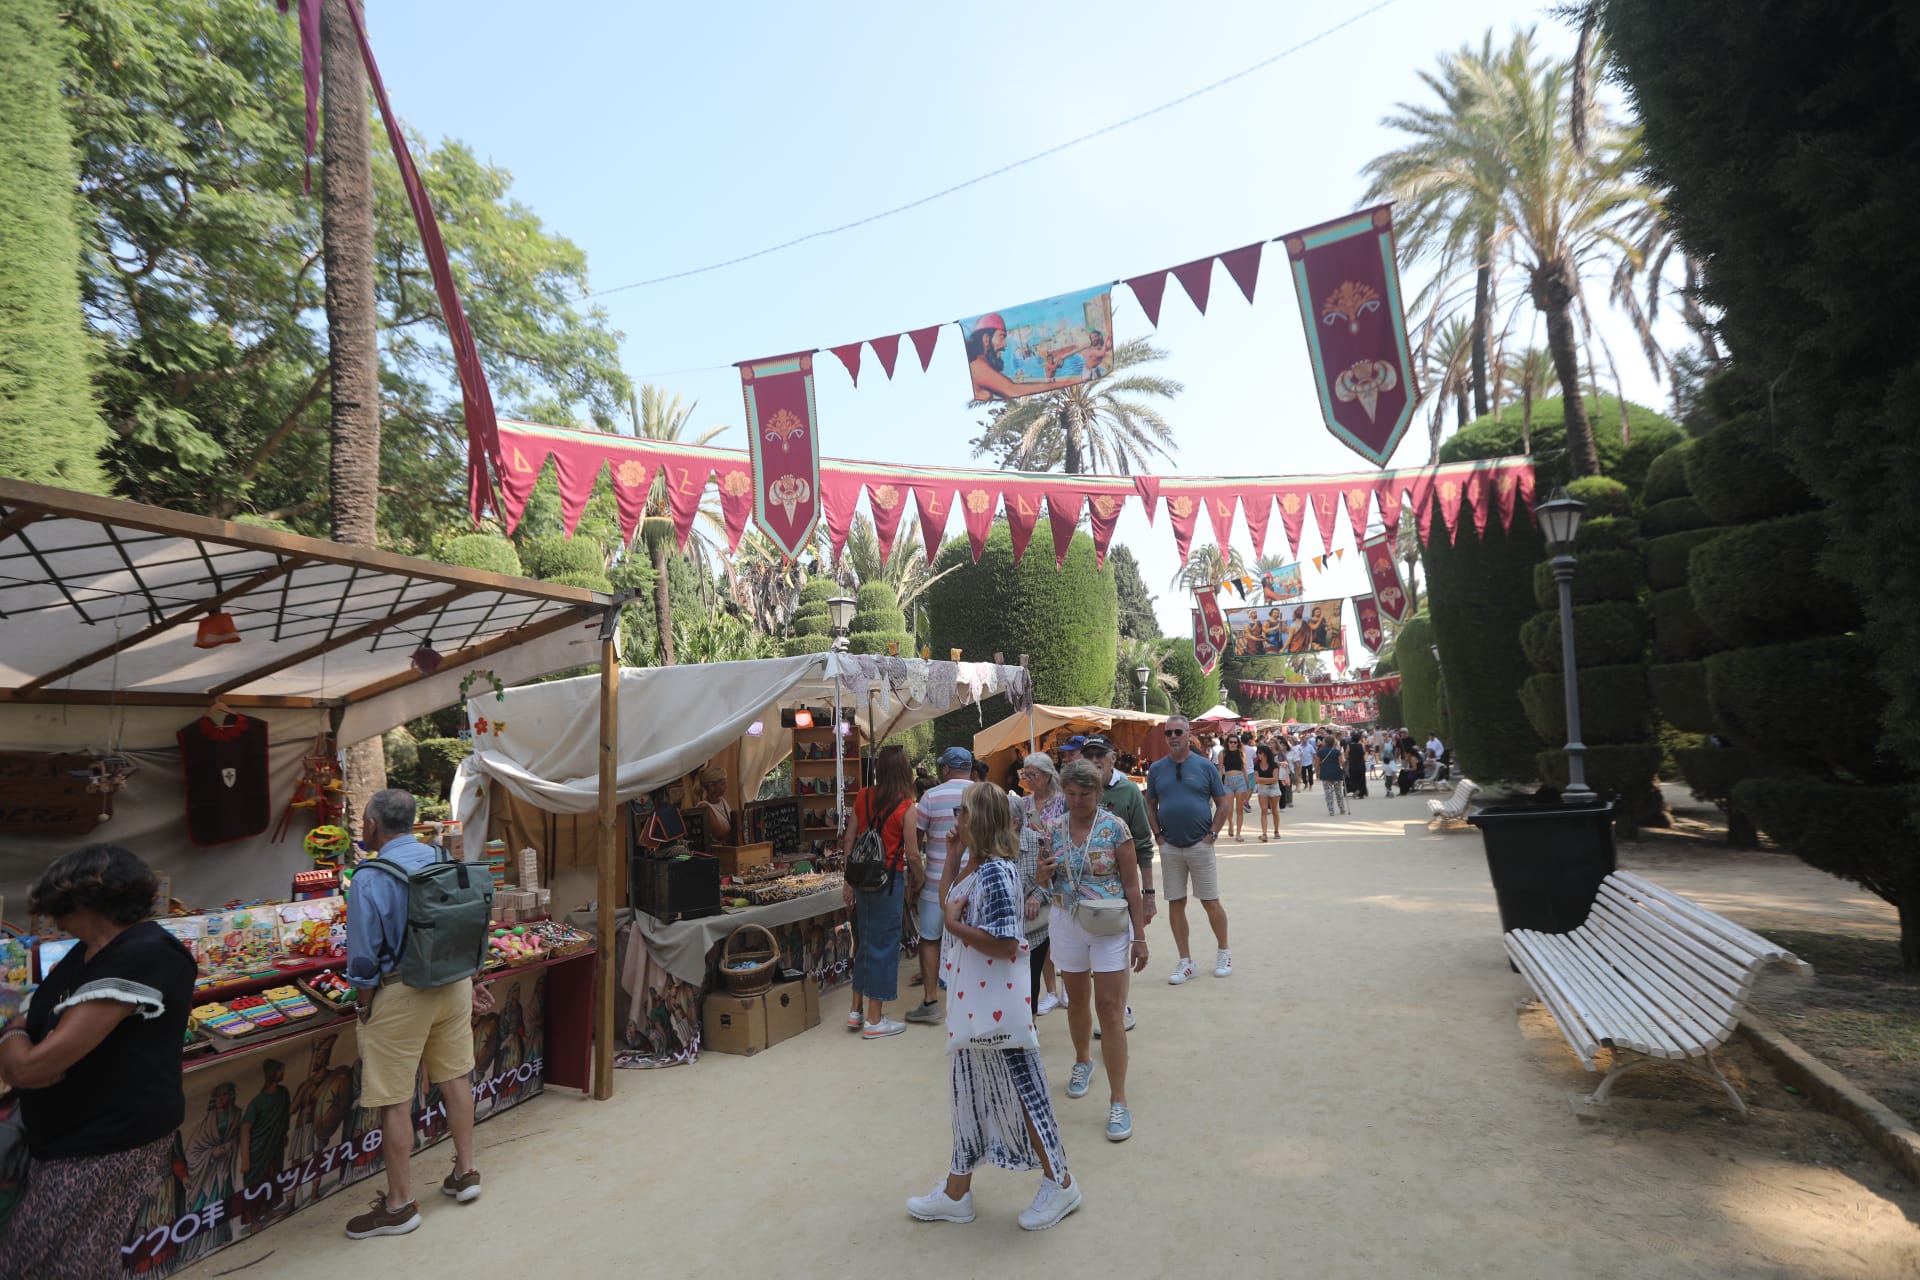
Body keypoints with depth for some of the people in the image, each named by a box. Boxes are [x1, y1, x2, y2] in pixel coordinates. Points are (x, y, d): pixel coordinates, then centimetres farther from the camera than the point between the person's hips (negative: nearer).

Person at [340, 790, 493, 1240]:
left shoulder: (369, 878, -18)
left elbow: (365, 957, -14)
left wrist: (366, 1007, 1)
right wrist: (469, 984, 18)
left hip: (401, 993, -6)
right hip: (452, 982, 6)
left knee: (395, 1100, 7)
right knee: (455, 1076, 19)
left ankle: (400, 1204, 19)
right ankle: (465, 1172, 33)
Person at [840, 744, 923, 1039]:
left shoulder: (863, 798, 2)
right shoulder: (905, 806, -13)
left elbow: (848, 841, 5)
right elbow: (912, 854, -13)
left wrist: (849, 881, 13)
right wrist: (918, 883, 3)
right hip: (889, 881, -6)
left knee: (864, 943, 18)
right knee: (883, 946, 5)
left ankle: (856, 1011, 28)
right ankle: (874, 1020, 14)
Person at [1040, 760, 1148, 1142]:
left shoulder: (1114, 827, -11)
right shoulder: (1055, 829, 0)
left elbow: (1132, 884, -8)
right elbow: (1048, 882, 11)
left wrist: (1140, 936, -9)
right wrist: (1044, 875, -13)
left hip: (1110, 924, -4)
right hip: (1067, 924, 4)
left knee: (1110, 1010, -4)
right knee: (1078, 999, 18)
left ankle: (1118, 1100, 4)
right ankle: (1083, 1062, 44)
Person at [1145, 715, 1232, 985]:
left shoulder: (1204, 765, -3)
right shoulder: (1157, 769, 4)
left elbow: (1224, 803, 0)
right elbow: (1150, 806, 12)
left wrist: (1212, 834, -6)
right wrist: (1159, 836, 2)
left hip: (1200, 845, -2)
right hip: (1170, 848, 3)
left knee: (1210, 902, 4)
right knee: (1175, 904, 6)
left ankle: (1223, 954, 24)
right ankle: (1185, 962, 17)